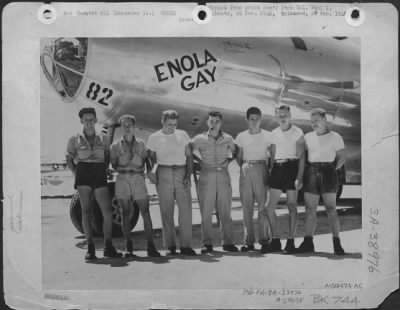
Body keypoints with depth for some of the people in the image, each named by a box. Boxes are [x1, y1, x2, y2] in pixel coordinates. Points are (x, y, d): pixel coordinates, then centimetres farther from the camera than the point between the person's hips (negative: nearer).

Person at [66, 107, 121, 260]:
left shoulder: (103, 139, 13)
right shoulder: (74, 140, 9)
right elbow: (69, 159, 13)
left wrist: (104, 170, 5)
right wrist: (75, 173, 2)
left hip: (99, 175, 2)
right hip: (83, 174, -1)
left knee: (107, 212, -6)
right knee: (86, 211, -4)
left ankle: (108, 247, 2)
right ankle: (90, 248, 0)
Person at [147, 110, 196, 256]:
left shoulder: (183, 135, 10)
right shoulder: (154, 137, 7)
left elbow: (189, 157, 11)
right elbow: (151, 158, 10)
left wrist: (188, 175, -1)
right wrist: (149, 172, -10)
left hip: (181, 173, 1)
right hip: (163, 174, -1)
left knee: (186, 209, -7)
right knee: (166, 211, -1)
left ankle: (186, 245, -3)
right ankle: (170, 246, 5)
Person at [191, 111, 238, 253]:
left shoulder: (228, 139, 7)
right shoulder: (199, 139, 2)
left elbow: (235, 151, 25)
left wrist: (228, 160, 9)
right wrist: (198, 162, 5)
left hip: (223, 176, 1)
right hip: (206, 176, -1)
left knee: (225, 212, 4)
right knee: (206, 212, -1)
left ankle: (227, 242, 11)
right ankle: (207, 243, 6)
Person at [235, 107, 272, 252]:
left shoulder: (267, 136, 5)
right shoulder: (241, 136, 10)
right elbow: (238, 156, 13)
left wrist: (269, 169, -8)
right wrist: (242, 165, -6)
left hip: (261, 170, -2)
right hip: (246, 171, 2)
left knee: (263, 204, -7)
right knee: (246, 206, 0)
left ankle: (264, 238, 0)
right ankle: (248, 241, 4)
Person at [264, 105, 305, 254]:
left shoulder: (297, 132, -2)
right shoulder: (274, 133, 12)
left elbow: (301, 156, -5)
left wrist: (299, 177, -13)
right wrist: (270, 173, 11)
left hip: (291, 167, -5)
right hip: (277, 168, 5)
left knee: (291, 205, -1)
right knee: (270, 206, 0)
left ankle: (291, 241, 8)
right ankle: (276, 241, 9)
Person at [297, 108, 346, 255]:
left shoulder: (335, 137, 3)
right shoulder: (308, 137, 13)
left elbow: (342, 157, 5)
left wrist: (333, 169, -4)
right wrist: (302, 171, 4)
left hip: (327, 172, -3)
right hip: (311, 173, 4)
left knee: (331, 208, -7)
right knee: (310, 209, 2)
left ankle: (337, 243, -4)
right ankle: (308, 242, 6)